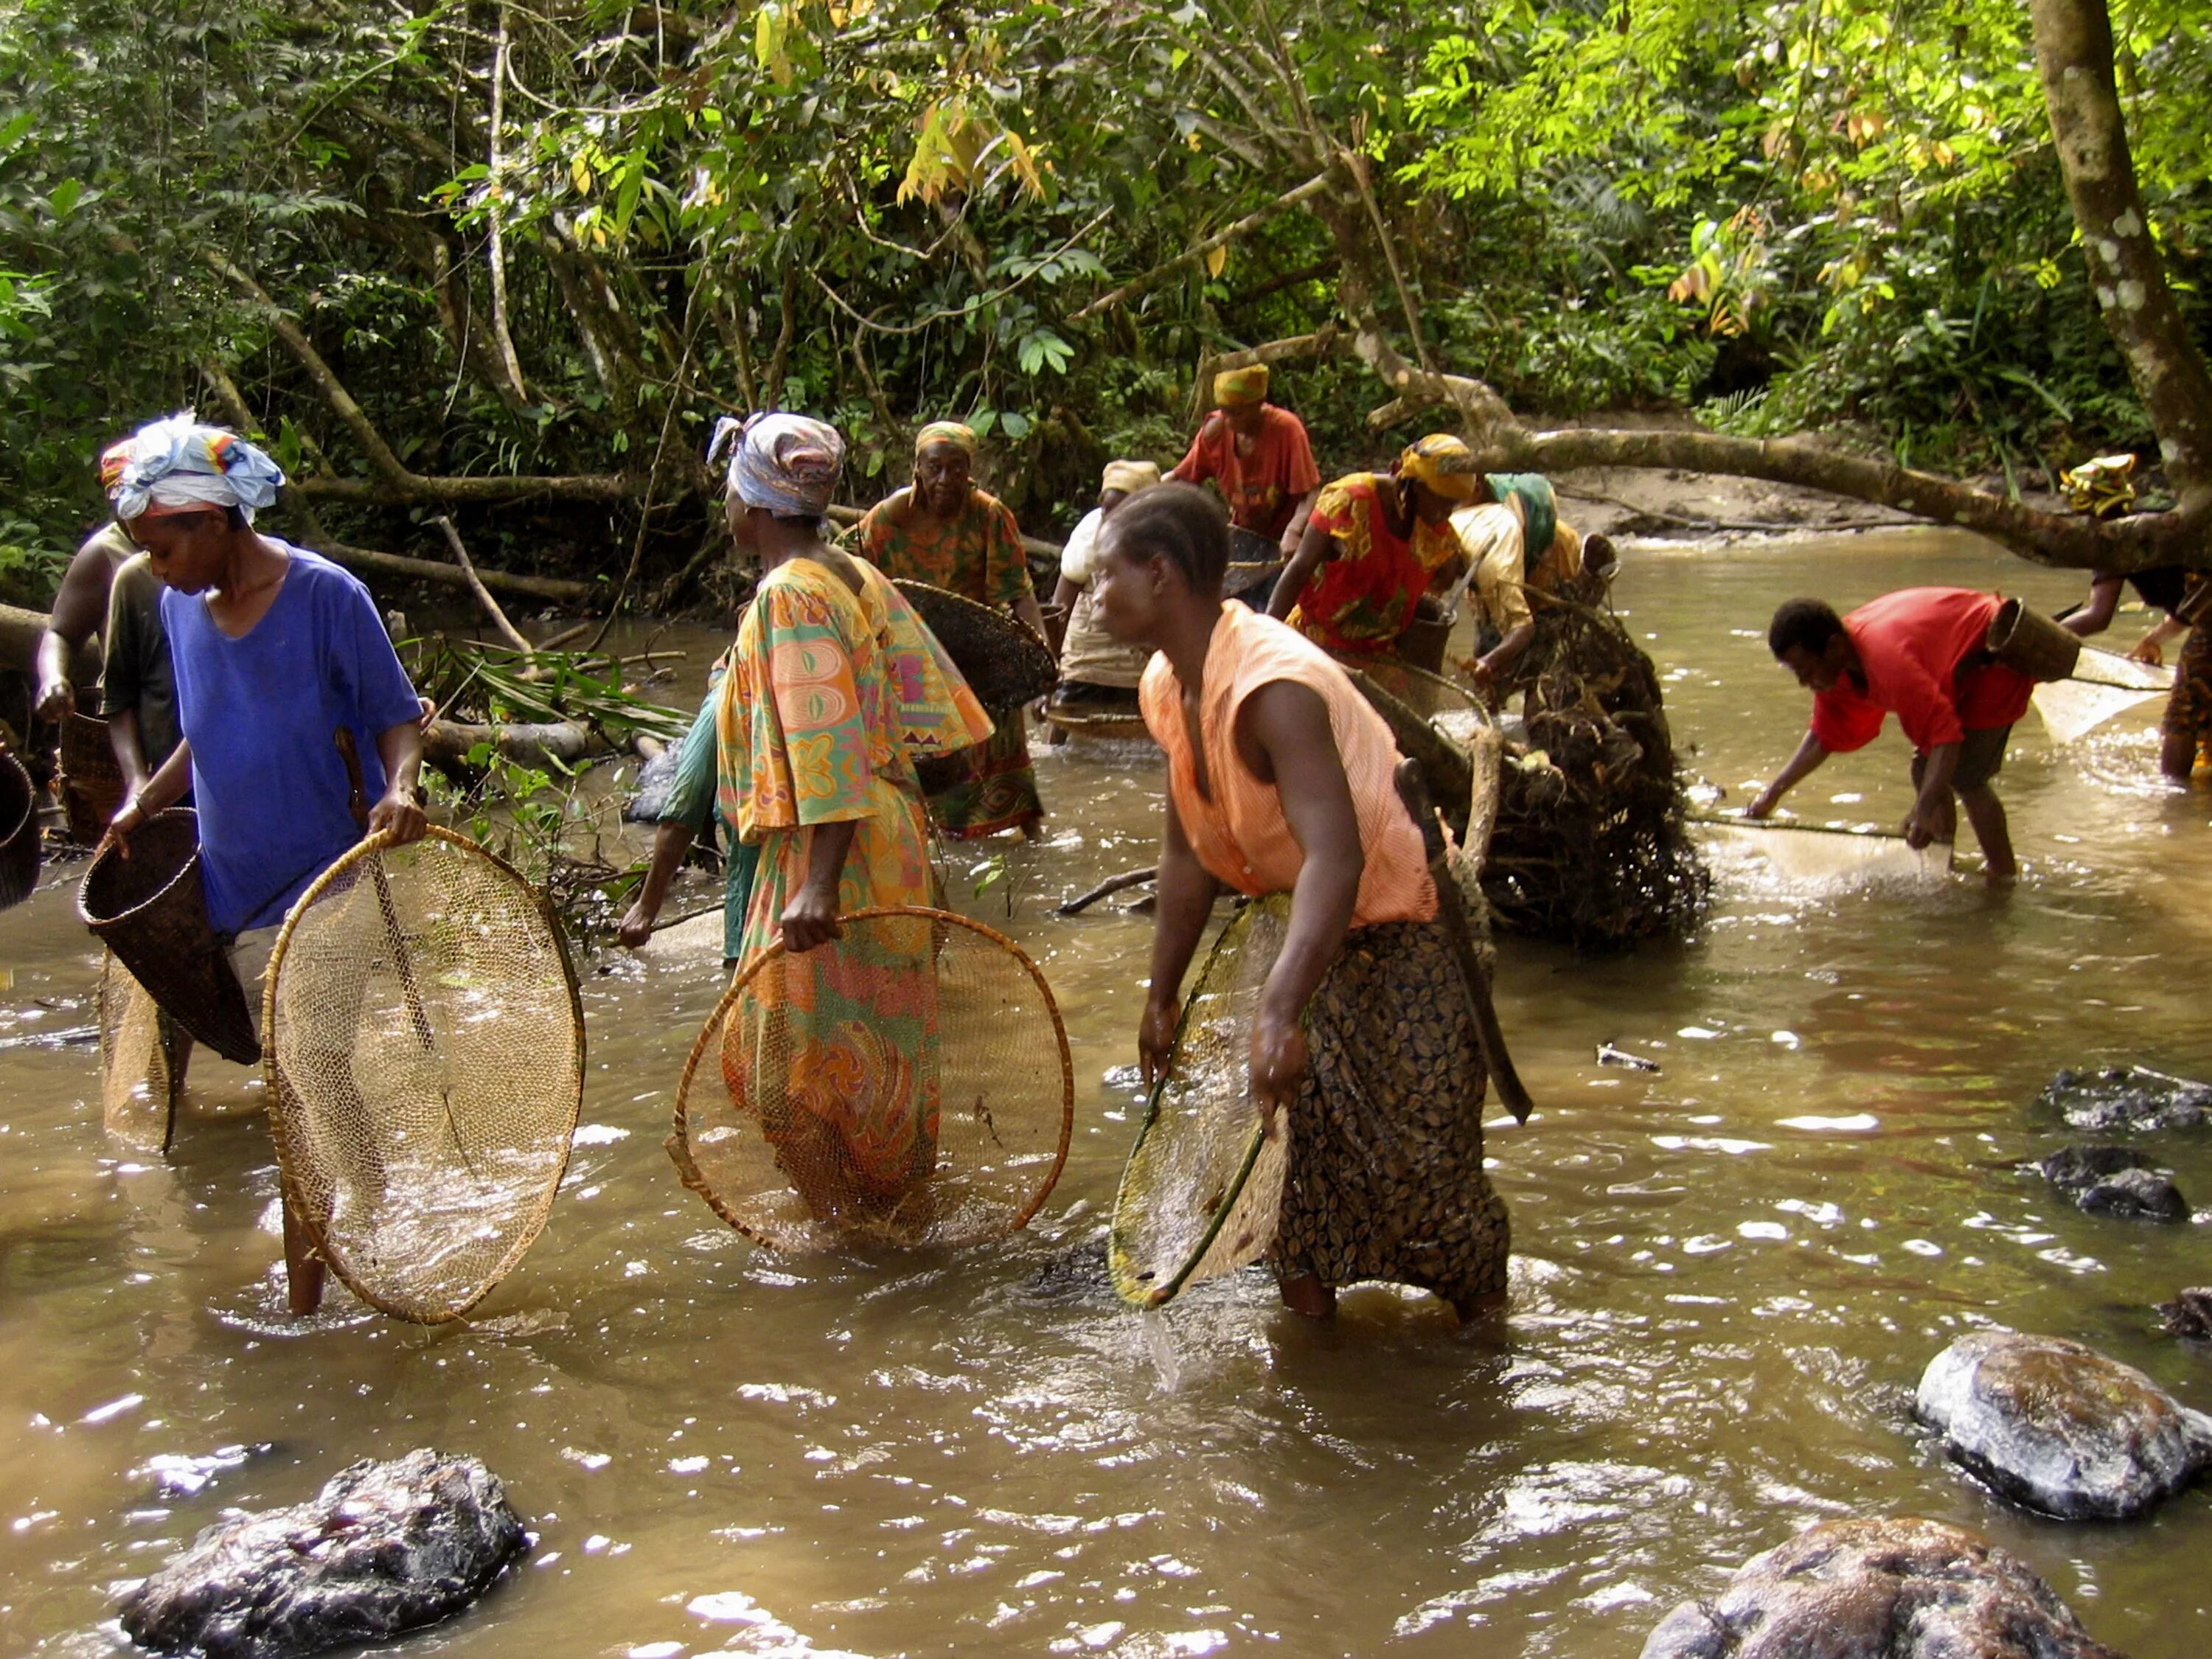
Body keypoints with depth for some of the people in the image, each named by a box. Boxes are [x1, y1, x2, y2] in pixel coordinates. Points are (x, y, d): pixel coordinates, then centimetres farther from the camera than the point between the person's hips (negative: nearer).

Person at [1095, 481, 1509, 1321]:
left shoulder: (1272, 684, -32)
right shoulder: (1167, 689, -3)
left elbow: (1335, 856, -44)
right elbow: (1187, 852, 7)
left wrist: (1279, 1015, -53)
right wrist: (1162, 999, 10)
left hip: (1409, 935, -8)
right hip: (1315, 932, 8)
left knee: (1425, 1163, -3)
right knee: (1296, 1139, 11)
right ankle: (1309, 1325, 26)